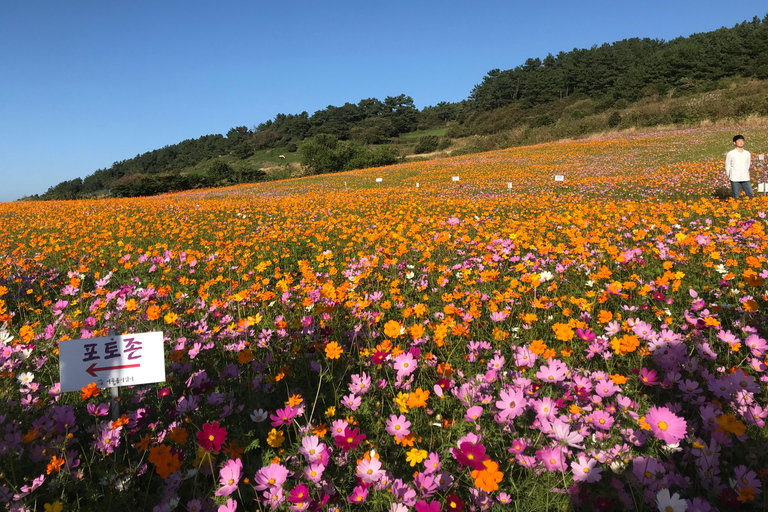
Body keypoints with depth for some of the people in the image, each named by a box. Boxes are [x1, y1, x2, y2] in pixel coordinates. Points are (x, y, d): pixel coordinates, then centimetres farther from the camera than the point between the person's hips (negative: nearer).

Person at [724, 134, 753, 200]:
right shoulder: (731, 154, -1)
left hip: (745, 179, 3)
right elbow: (727, 166, 5)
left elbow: (747, 165, 20)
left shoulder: (747, 153, 10)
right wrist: (729, 177, 8)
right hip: (735, 179, -3)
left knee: (751, 195, -2)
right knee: (736, 197, -1)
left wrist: (745, 174, 16)